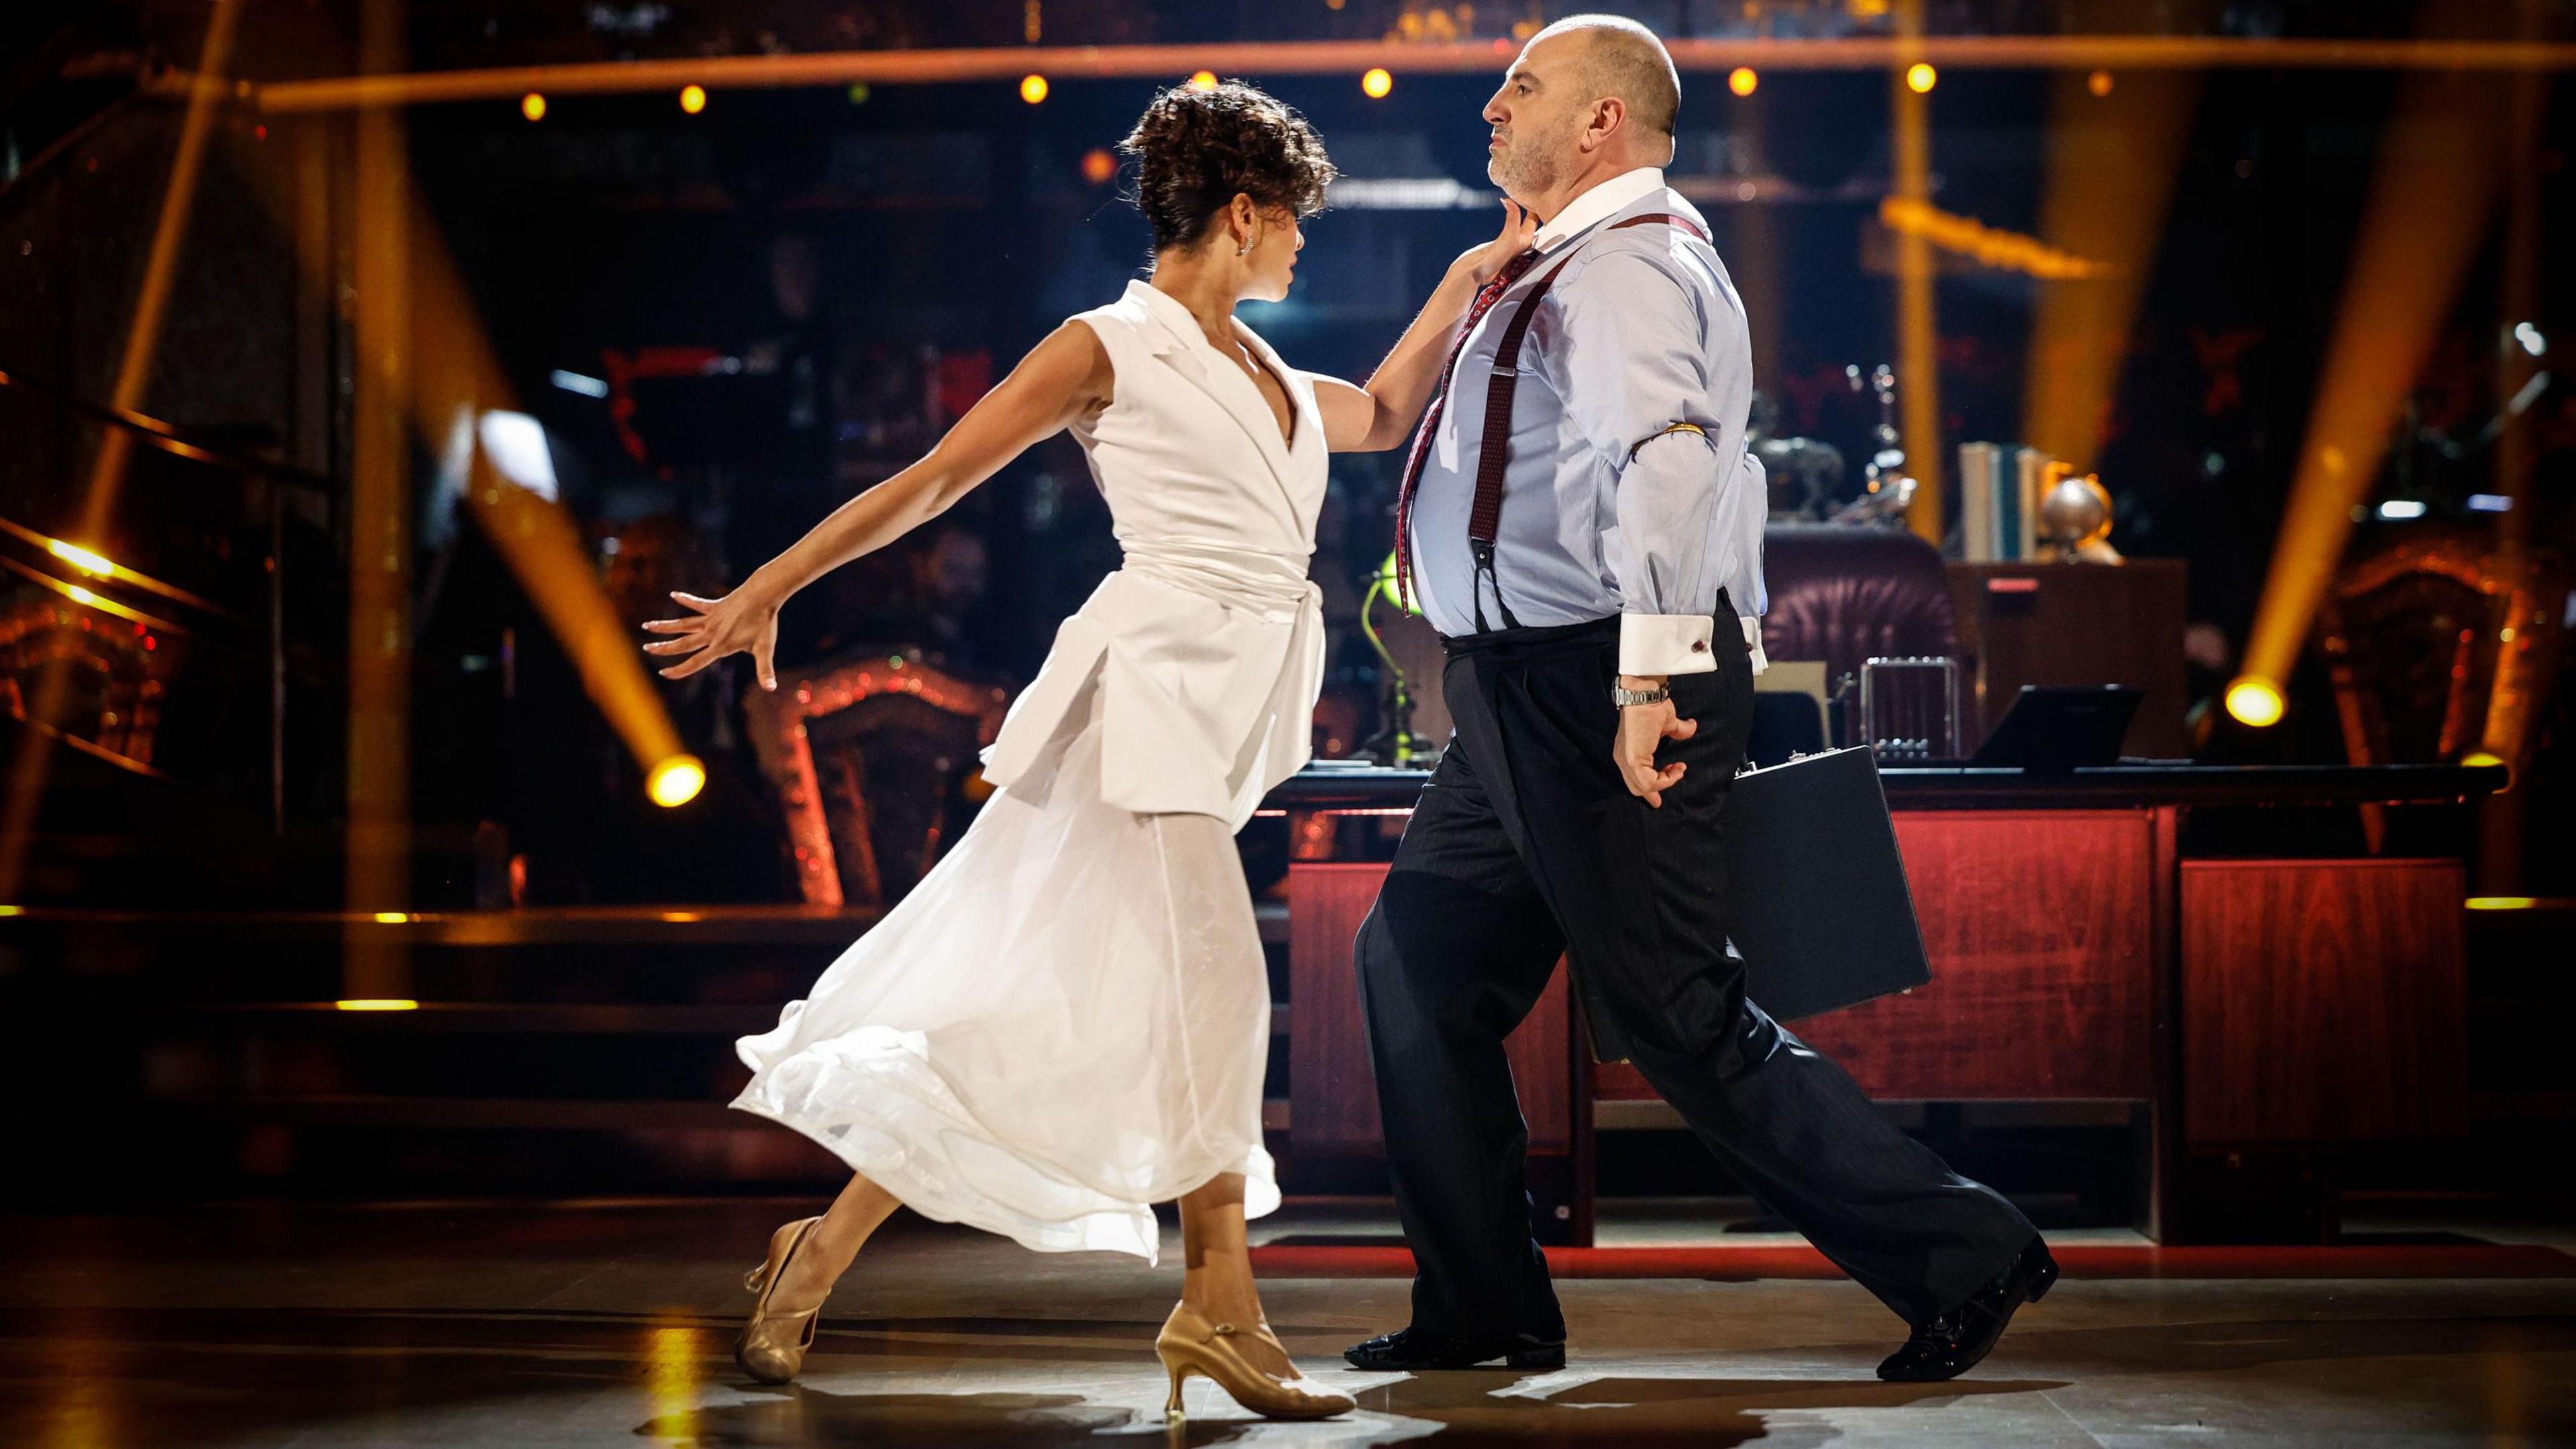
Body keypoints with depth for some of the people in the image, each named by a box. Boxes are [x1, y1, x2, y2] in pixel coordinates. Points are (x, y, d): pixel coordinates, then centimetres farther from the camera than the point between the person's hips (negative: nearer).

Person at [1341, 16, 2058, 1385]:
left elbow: (1667, 459, -30)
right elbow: (1714, 468, 25)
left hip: (1596, 688, -11)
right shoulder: (1580, 267, 20)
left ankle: (1960, 1255, 1)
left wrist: (1650, 671, -36)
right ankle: (1486, 1309, 19)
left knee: (1674, 1018, -8)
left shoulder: (1621, 263, -13)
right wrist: (1713, 648, 26)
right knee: (1415, 962, 12)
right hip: (1531, 695, 11)